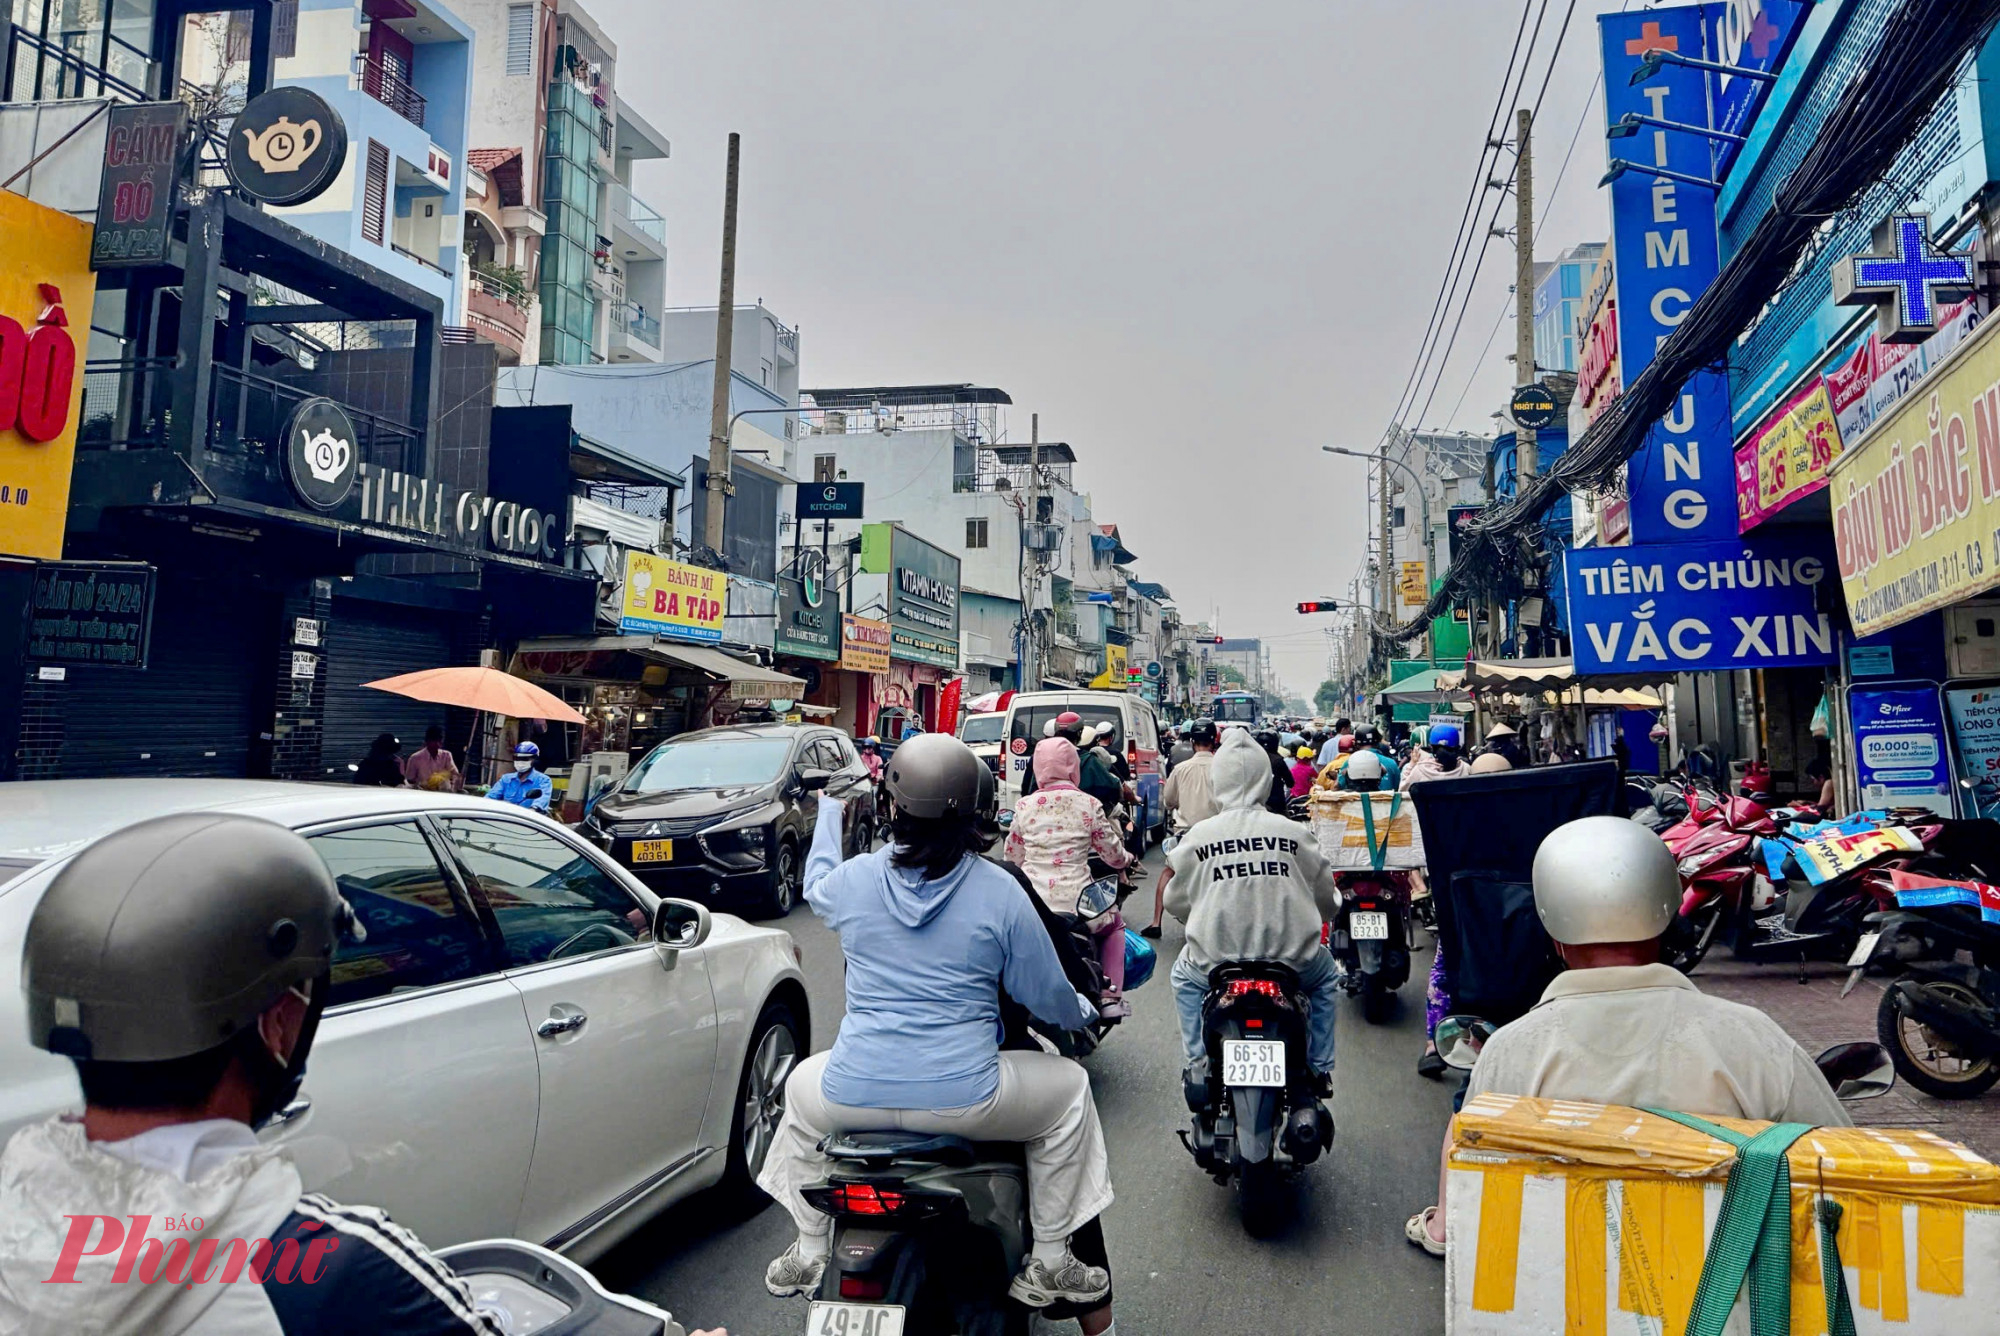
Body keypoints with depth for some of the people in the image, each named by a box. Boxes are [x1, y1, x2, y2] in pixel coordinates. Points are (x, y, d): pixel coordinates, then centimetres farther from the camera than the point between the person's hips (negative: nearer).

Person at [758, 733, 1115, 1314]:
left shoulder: (853, 879, -2)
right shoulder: (999, 892, -9)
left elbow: (814, 888, 25)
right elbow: (1049, 999, 0)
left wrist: (829, 810, 40)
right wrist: (1085, 1011, 24)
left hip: (854, 1095, 3)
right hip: (962, 1098, -2)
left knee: (801, 1086, 36)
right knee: (1070, 1089, 23)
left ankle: (808, 1253, 39)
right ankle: (1049, 1265, 25)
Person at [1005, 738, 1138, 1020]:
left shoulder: (1024, 806, 1)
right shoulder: (1088, 805, -3)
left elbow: (1011, 857, 9)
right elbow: (1114, 855, 5)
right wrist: (1126, 858, 28)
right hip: (1076, 904, -1)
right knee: (1115, 924, 31)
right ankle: (1111, 996, 22)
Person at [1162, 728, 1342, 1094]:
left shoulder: (1198, 836, -5)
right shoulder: (1293, 833, -4)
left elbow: (1176, 903, 5)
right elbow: (1327, 899, 7)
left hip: (1214, 963, 0)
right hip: (1292, 962, 1)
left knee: (1185, 976, 34)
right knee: (1326, 976, 34)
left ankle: (1198, 1064, 30)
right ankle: (1320, 1070, 32)